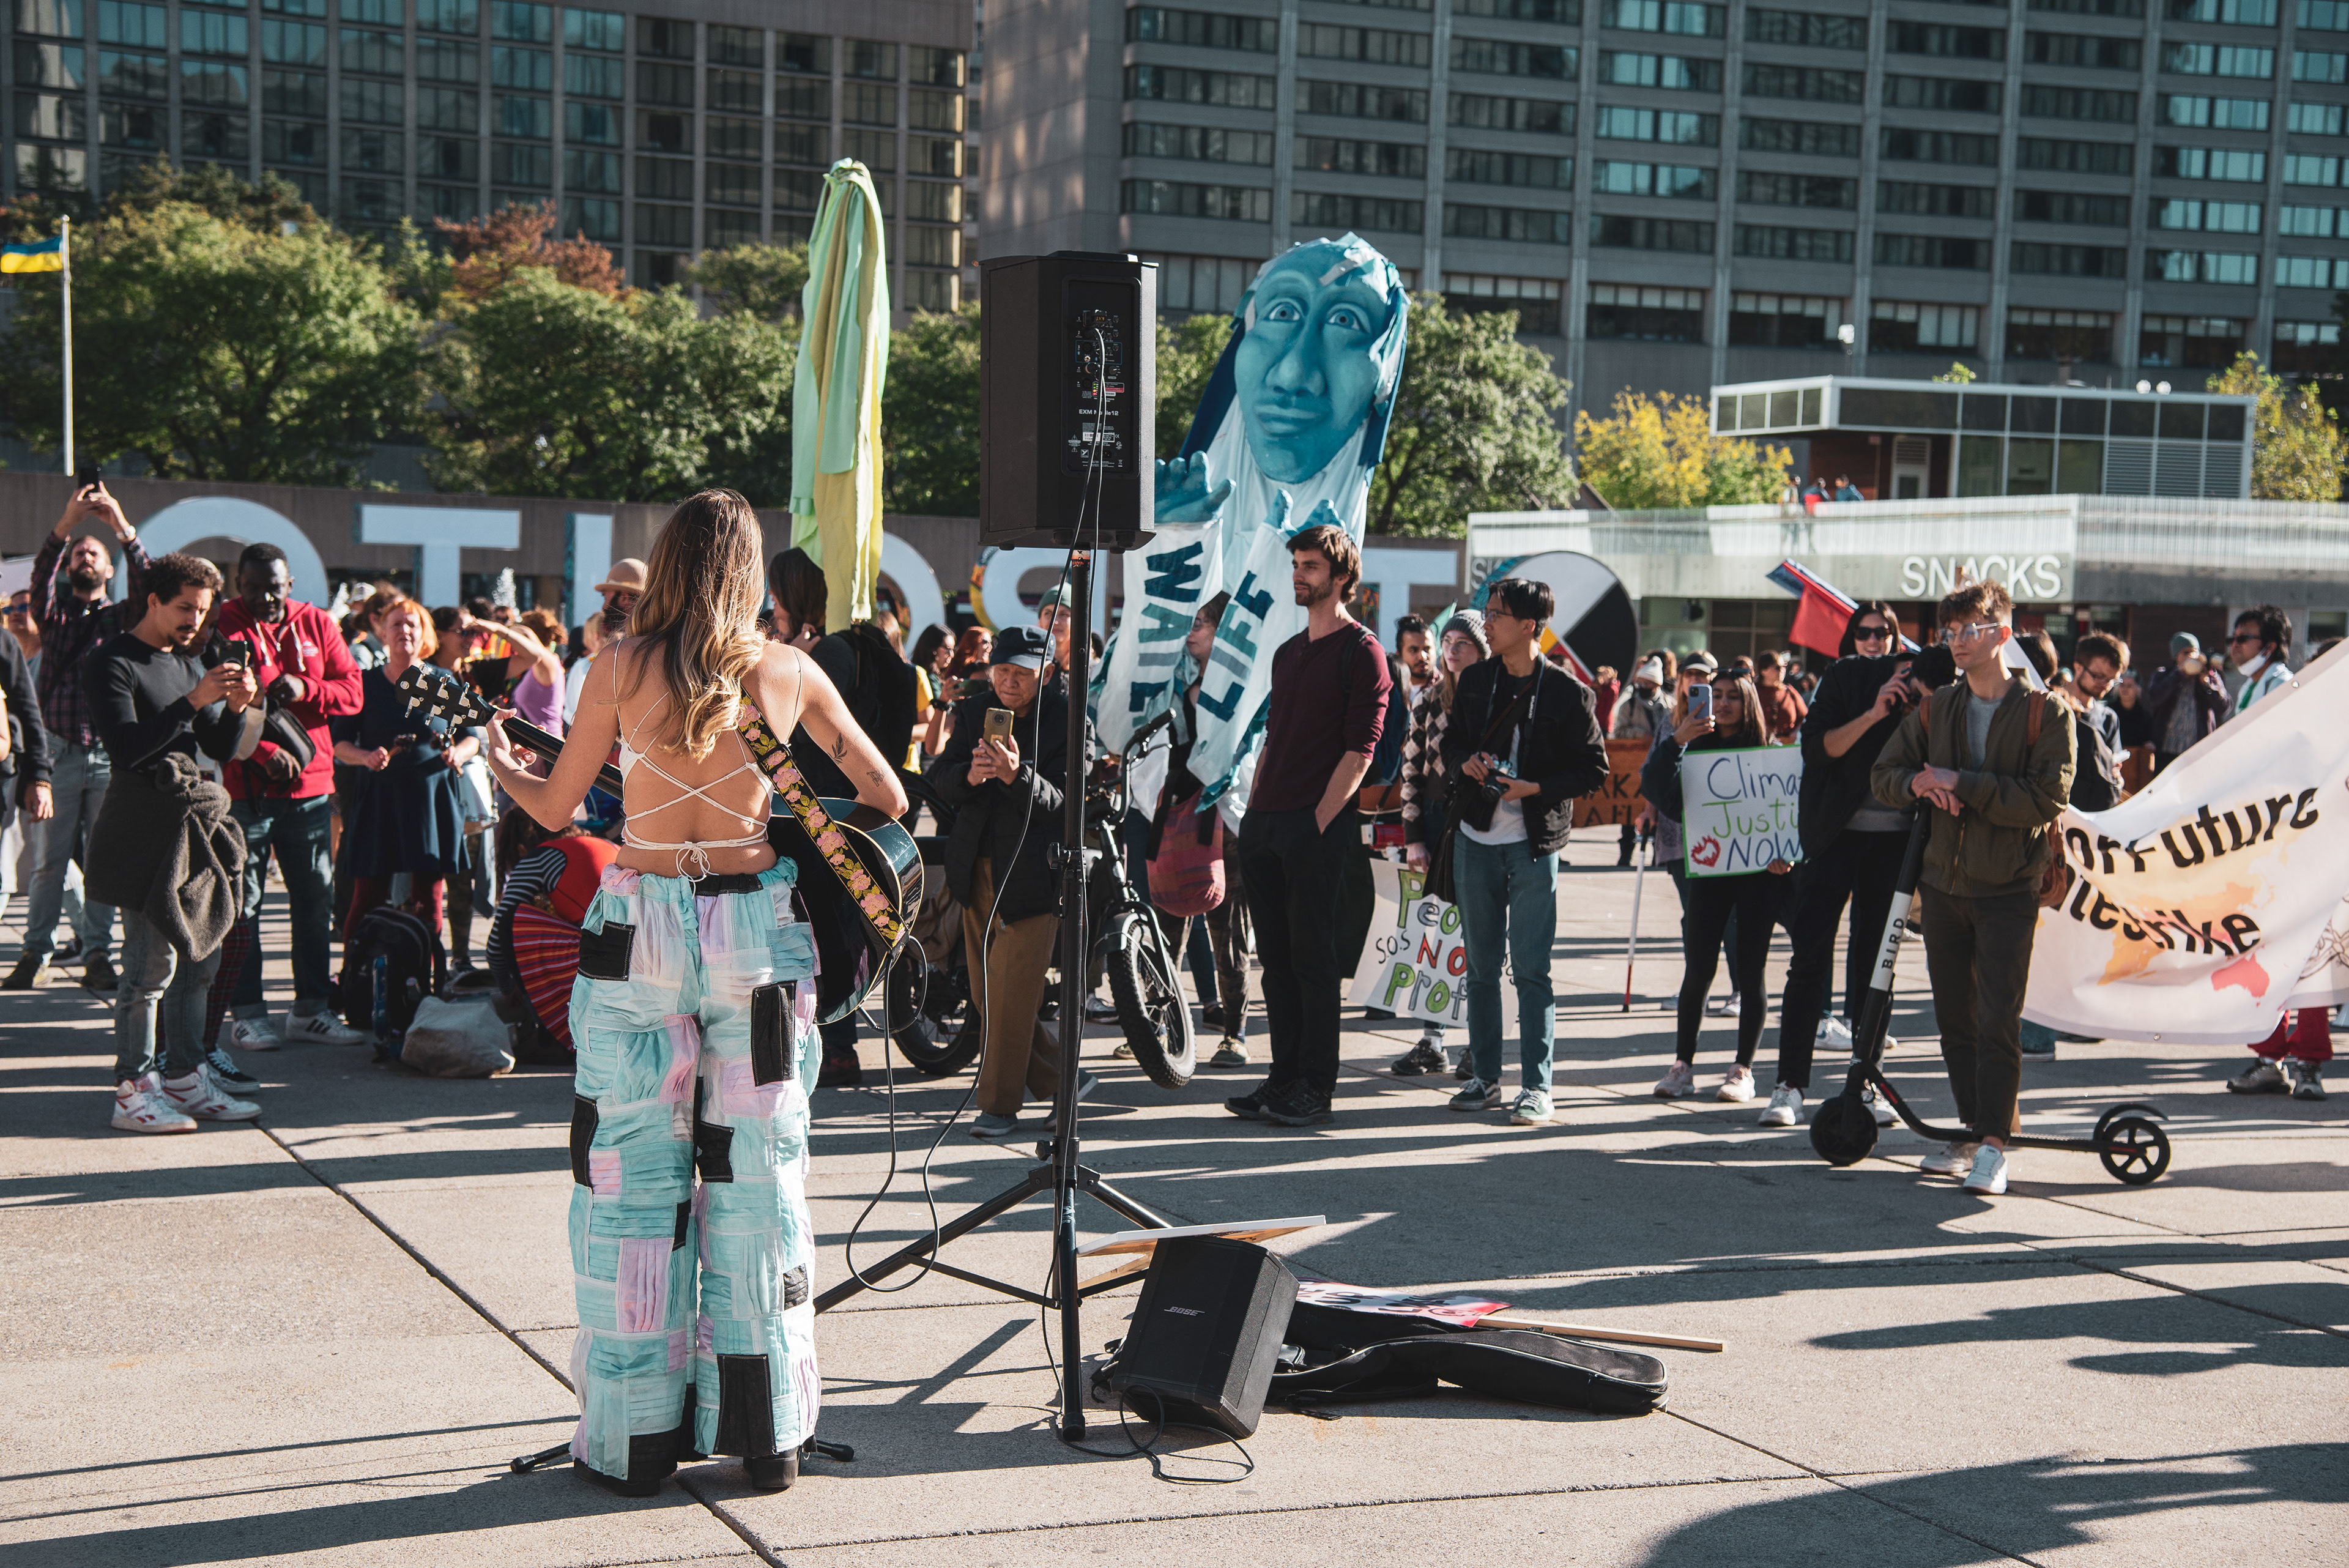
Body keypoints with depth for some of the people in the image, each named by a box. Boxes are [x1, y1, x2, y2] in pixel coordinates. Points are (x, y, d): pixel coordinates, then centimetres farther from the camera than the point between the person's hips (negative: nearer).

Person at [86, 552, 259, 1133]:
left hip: (192, 826, 8)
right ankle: (133, 1091, -3)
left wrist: (239, 707, -3)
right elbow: (127, 748, -17)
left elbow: (222, 749, 17)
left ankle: (185, 1079, 17)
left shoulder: (188, 662, 20)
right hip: (142, 831, -8)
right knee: (152, 964, -9)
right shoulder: (110, 664, -5)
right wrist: (194, 701, -21)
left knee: (199, 957, 9)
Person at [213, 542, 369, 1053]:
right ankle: (247, 1012, 7)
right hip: (244, 785, -4)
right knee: (243, 901, 0)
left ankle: (311, 1010, 18)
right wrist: (266, 751, -24)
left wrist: (304, 689, -14)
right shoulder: (222, 628, -3)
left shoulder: (317, 624, 10)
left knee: (316, 899, 9)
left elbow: (352, 691, 5)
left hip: (310, 784, 4)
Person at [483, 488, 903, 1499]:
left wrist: (501, 767, 25)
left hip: (643, 929, -1)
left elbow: (556, 808, 5)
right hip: (755, 929, 2)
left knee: (633, 1178, 6)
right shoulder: (791, 673, 2)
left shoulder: (623, 665, -3)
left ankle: (634, 1440, 11)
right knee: (757, 1177, 9)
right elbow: (889, 799, 8)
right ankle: (767, 1434, 15)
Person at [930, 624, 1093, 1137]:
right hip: (977, 868, 6)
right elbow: (939, 778, 0)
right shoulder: (974, 711, 6)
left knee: (1013, 991, -9)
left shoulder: (1068, 721, -8)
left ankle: (1000, 1104, 2)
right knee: (986, 992, 12)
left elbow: (1060, 800, -16)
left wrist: (1017, 775, -35)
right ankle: (1061, 1078, 28)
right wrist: (969, 775, -23)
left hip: (1032, 870, -6)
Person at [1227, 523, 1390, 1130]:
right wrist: (1253, 813, 13)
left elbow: (1360, 749, -11)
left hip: (1317, 828, -8)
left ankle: (1315, 1086, 2)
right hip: (1266, 824, 8)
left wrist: (1319, 821, -16)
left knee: (1313, 958, -4)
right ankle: (1284, 1077, 15)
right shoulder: (1288, 653, 19)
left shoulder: (1362, 651, -5)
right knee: (1276, 959, 9)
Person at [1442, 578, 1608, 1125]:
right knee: (1480, 965, 10)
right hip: (1476, 838, 5)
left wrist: (1535, 788, -17)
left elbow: (1593, 769, -5)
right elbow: (1452, 738, 20)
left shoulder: (1567, 693, -7)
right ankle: (1486, 1077, 20)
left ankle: (1536, 1088, 0)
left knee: (1531, 967, -5)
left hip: (1533, 843, -5)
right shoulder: (1475, 680, 7)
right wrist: (1466, 762, -3)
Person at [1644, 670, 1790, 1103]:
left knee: (1750, 972, 1)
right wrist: (1675, 741, -17)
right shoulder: (1696, 747, 6)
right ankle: (1682, 1065, 9)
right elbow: (1654, 789, -7)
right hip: (1708, 868, 1)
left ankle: (1743, 1070, 10)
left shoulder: (1767, 751, 4)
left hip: (1759, 871, -1)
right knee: (1698, 970, 0)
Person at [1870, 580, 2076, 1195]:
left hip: (2009, 891, -5)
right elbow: (1883, 776, 13)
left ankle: (1994, 1143, -7)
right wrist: (1919, 784, -10)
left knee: (1998, 1018, -10)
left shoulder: (2044, 714, -6)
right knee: (1955, 1019, 10)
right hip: (1943, 884, 5)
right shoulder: (1935, 710, 9)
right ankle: (1972, 1130, 20)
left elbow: (2047, 799, -16)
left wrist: (1961, 783, -18)